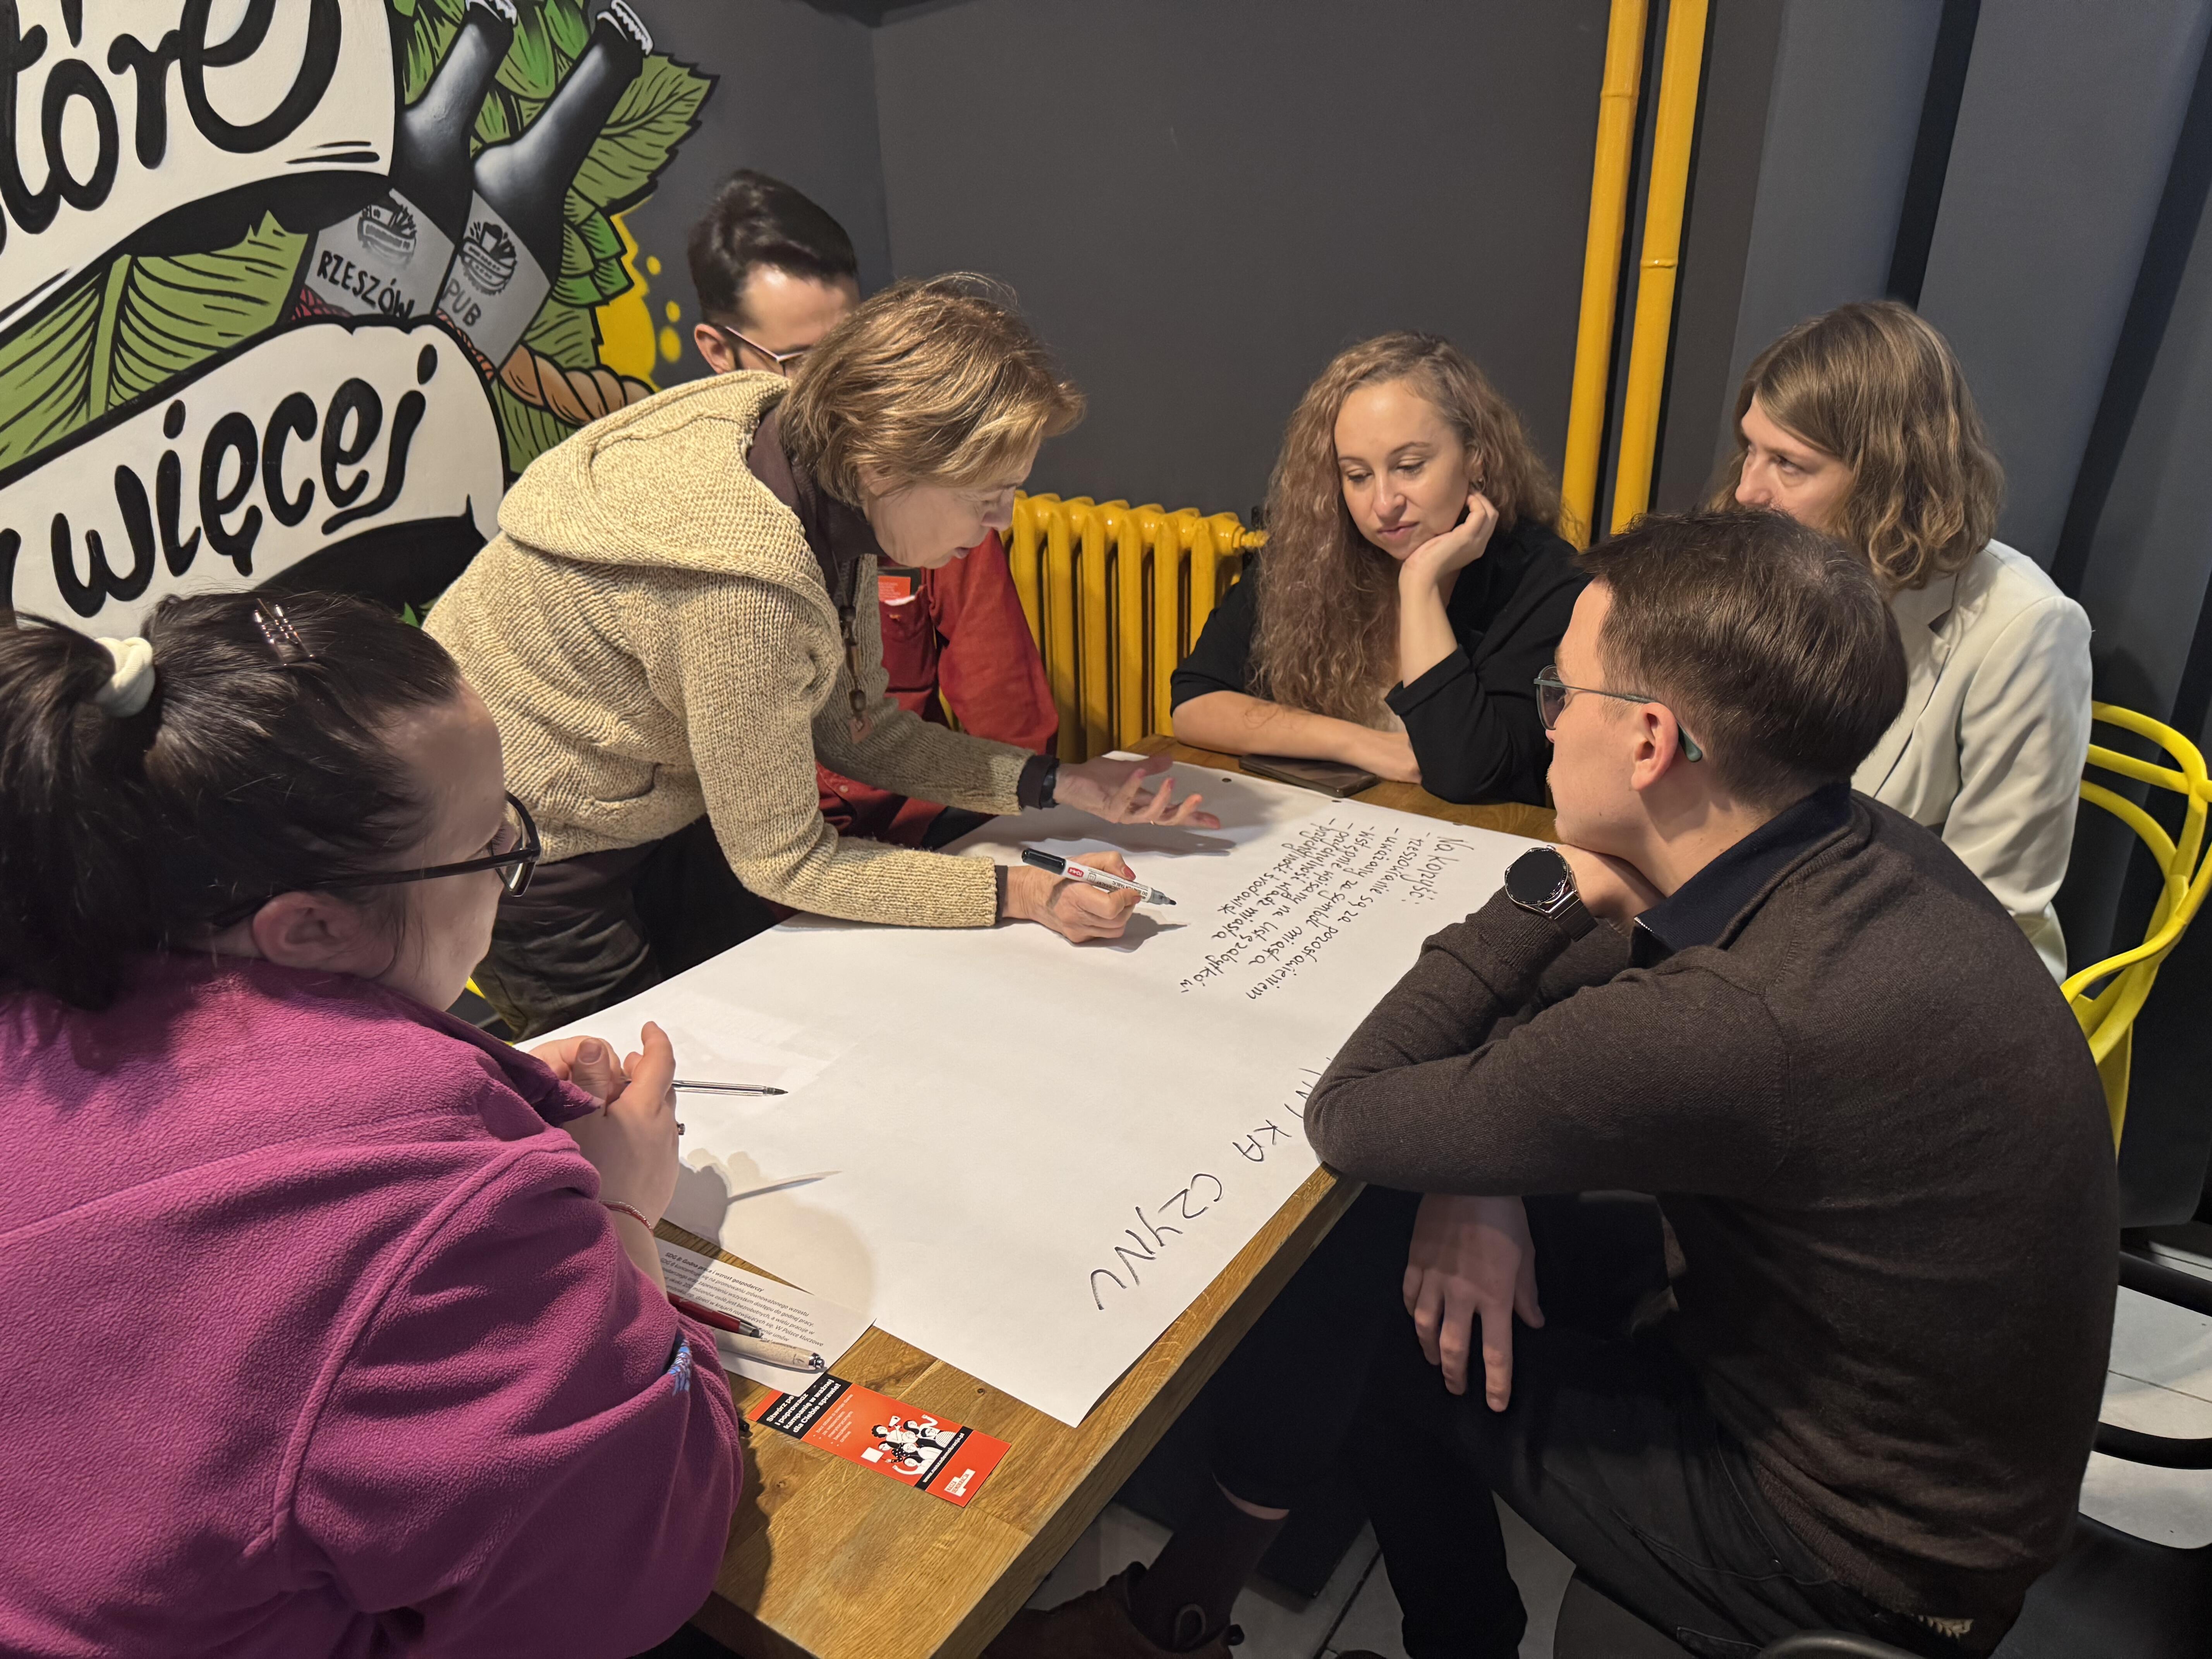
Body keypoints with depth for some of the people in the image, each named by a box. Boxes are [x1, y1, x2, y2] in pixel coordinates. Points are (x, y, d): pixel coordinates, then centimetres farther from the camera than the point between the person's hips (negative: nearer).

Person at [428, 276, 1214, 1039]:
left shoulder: (826, 477, -13)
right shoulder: (745, 583, -38)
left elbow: (852, 727, -4)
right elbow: (780, 860, -25)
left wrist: (1059, 783, -12)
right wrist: (1015, 893, -24)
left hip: (654, 806, 7)